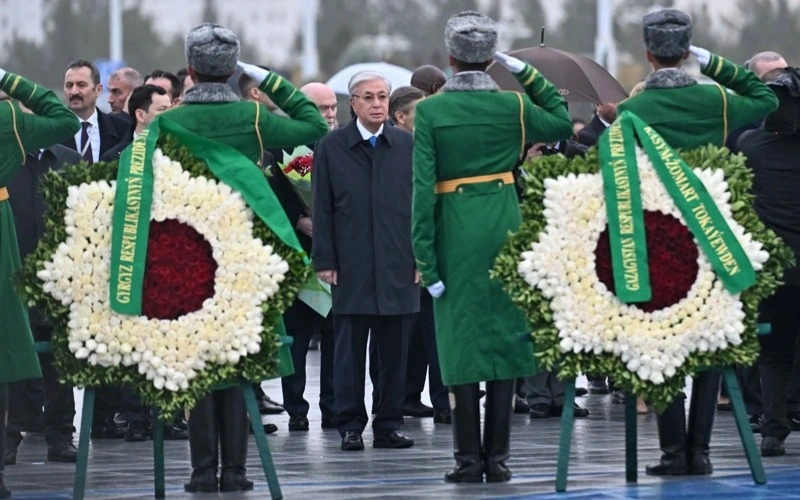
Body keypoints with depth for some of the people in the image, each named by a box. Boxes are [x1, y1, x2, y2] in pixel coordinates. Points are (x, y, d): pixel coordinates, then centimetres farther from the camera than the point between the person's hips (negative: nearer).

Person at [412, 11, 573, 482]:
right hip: (504, 226, 2)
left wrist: (424, 258, -6)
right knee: (505, 334, 6)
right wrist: (527, 72, 15)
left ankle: (469, 458, 1)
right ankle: (497, 456, 5)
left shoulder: (430, 111, -5)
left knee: (462, 338, 3)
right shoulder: (514, 105, 0)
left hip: (456, 230, -2)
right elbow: (563, 124, 19)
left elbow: (423, 187, -9)